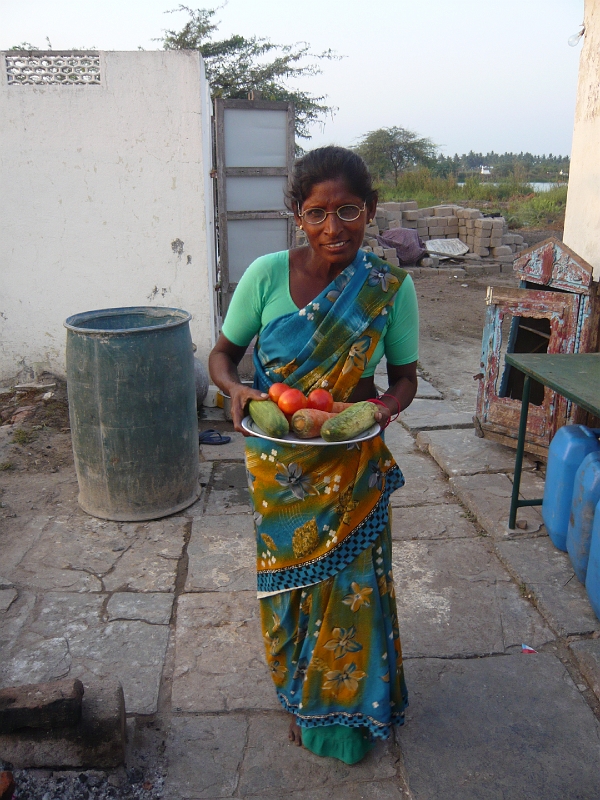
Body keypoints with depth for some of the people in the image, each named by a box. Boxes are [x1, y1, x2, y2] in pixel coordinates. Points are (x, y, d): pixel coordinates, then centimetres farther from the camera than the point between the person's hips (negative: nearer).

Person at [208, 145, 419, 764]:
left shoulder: (390, 288, -10)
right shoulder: (267, 274, -12)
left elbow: (404, 375, 0)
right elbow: (223, 353, -2)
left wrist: (386, 406, -23)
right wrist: (235, 388, -24)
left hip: (352, 466, 0)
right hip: (280, 467, 0)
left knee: (350, 585, 12)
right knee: (291, 582, 16)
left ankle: (347, 709, 41)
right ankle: (302, 698, 44)